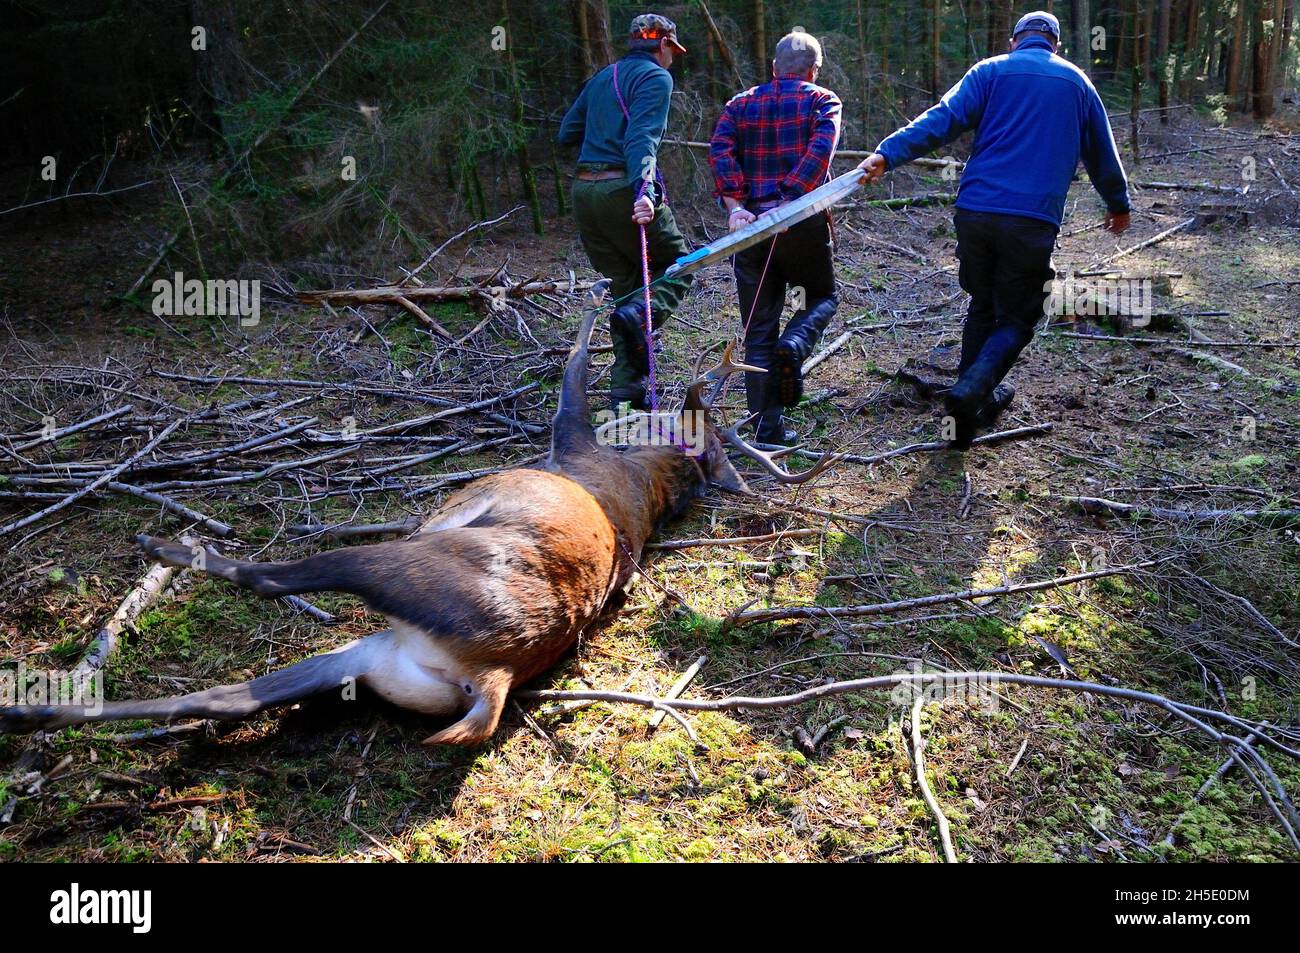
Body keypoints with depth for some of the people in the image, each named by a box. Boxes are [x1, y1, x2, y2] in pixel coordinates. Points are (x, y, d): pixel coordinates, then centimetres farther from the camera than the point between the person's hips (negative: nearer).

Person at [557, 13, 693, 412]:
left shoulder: (602, 77, 21)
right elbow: (642, 139, -17)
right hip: (623, 191, -7)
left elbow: (566, 134, 20)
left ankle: (627, 388, 8)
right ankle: (638, 314, -22)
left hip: (584, 192, 7)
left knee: (626, 285, 13)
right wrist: (643, 190, -29)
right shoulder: (656, 77, -1)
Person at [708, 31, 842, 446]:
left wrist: (734, 205, -11)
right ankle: (793, 346, -12)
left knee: (758, 333, 7)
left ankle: (767, 429, 6)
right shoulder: (822, 101, 6)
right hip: (804, 223, -2)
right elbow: (819, 152, -13)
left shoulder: (740, 104, 14)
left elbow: (720, 151, -3)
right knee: (822, 297, 21)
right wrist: (790, 202, -18)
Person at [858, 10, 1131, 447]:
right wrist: (1118, 204, 42)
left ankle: (978, 400, 26)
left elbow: (943, 119, -7)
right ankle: (971, 391, -18)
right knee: (1016, 320, 8)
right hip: (1033, 222, -1)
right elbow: (1102, 153, 27)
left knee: (982, 309, 20)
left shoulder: (990, 71, 12)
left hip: (974, 213, 1)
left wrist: (887, 153, -16)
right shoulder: (1076, 82, 17)